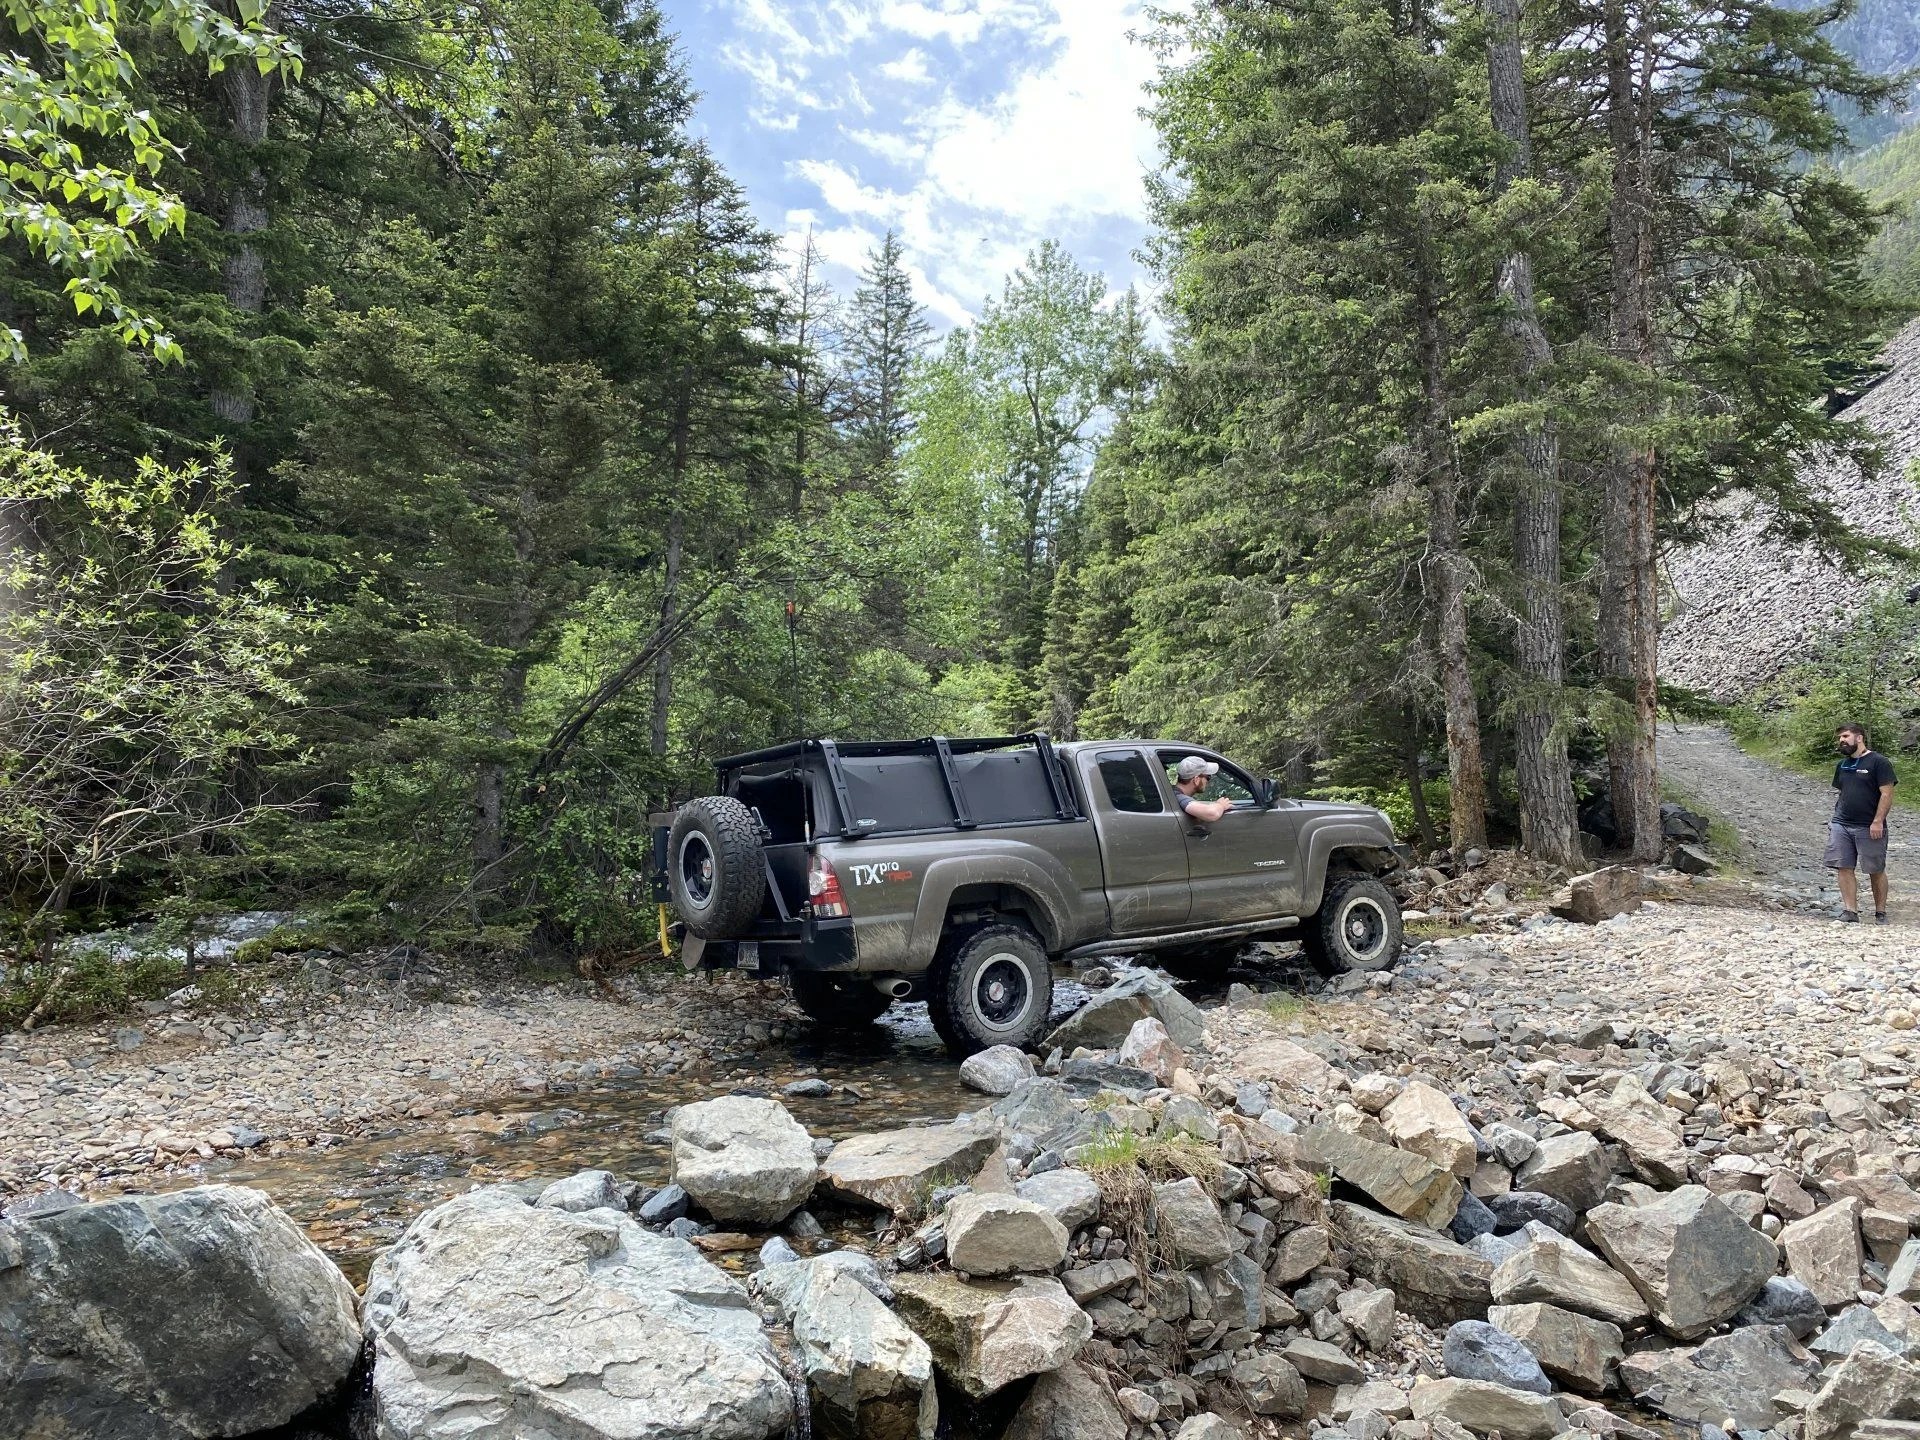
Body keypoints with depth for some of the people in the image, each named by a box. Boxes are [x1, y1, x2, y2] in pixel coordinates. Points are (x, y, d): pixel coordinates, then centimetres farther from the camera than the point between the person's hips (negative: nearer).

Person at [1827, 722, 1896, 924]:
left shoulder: (1879, 762, -5)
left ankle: (1881, 913, 15)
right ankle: (1850, 911, 0)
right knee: (1845, 868, -2)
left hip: (1870, 828, -6)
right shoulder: (1842, 765, 16)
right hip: (1841, 826, 6)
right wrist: (1836, 818, 12)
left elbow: (1887, 794, -10)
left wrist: (1878, 821, -17)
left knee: (1876, 871, 4)